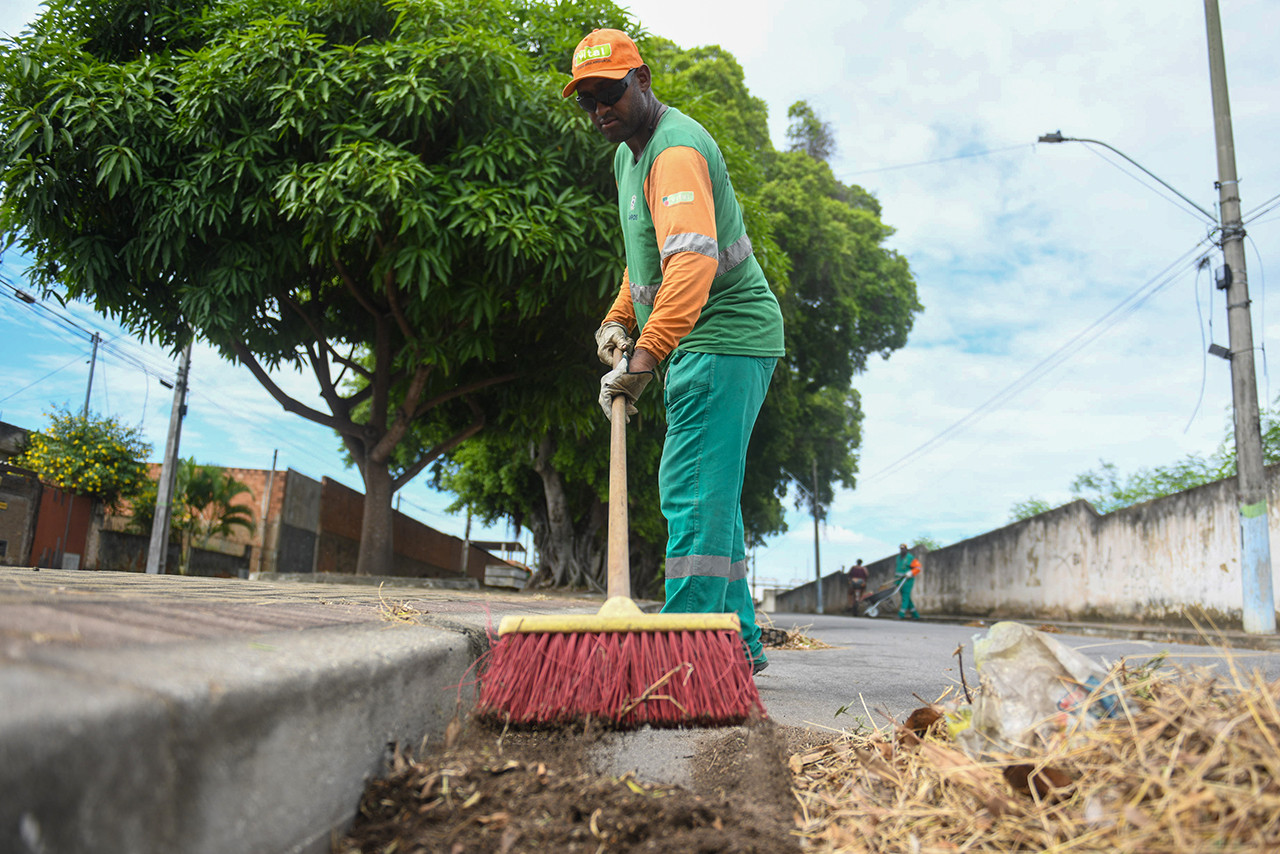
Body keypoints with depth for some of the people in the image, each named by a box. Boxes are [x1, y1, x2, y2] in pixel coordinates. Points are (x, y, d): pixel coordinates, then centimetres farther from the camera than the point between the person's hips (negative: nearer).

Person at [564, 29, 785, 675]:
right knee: (712, 494, 13)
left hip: (724, 337, -11)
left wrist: (646, 355, -42)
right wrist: (618, 319, 14)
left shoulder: (676, 150, -17)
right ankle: (737, 641, 22)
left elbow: (694, 260, -34)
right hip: (702, 341, 11)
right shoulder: (629, 152, 17)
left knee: (692, 491, -15)